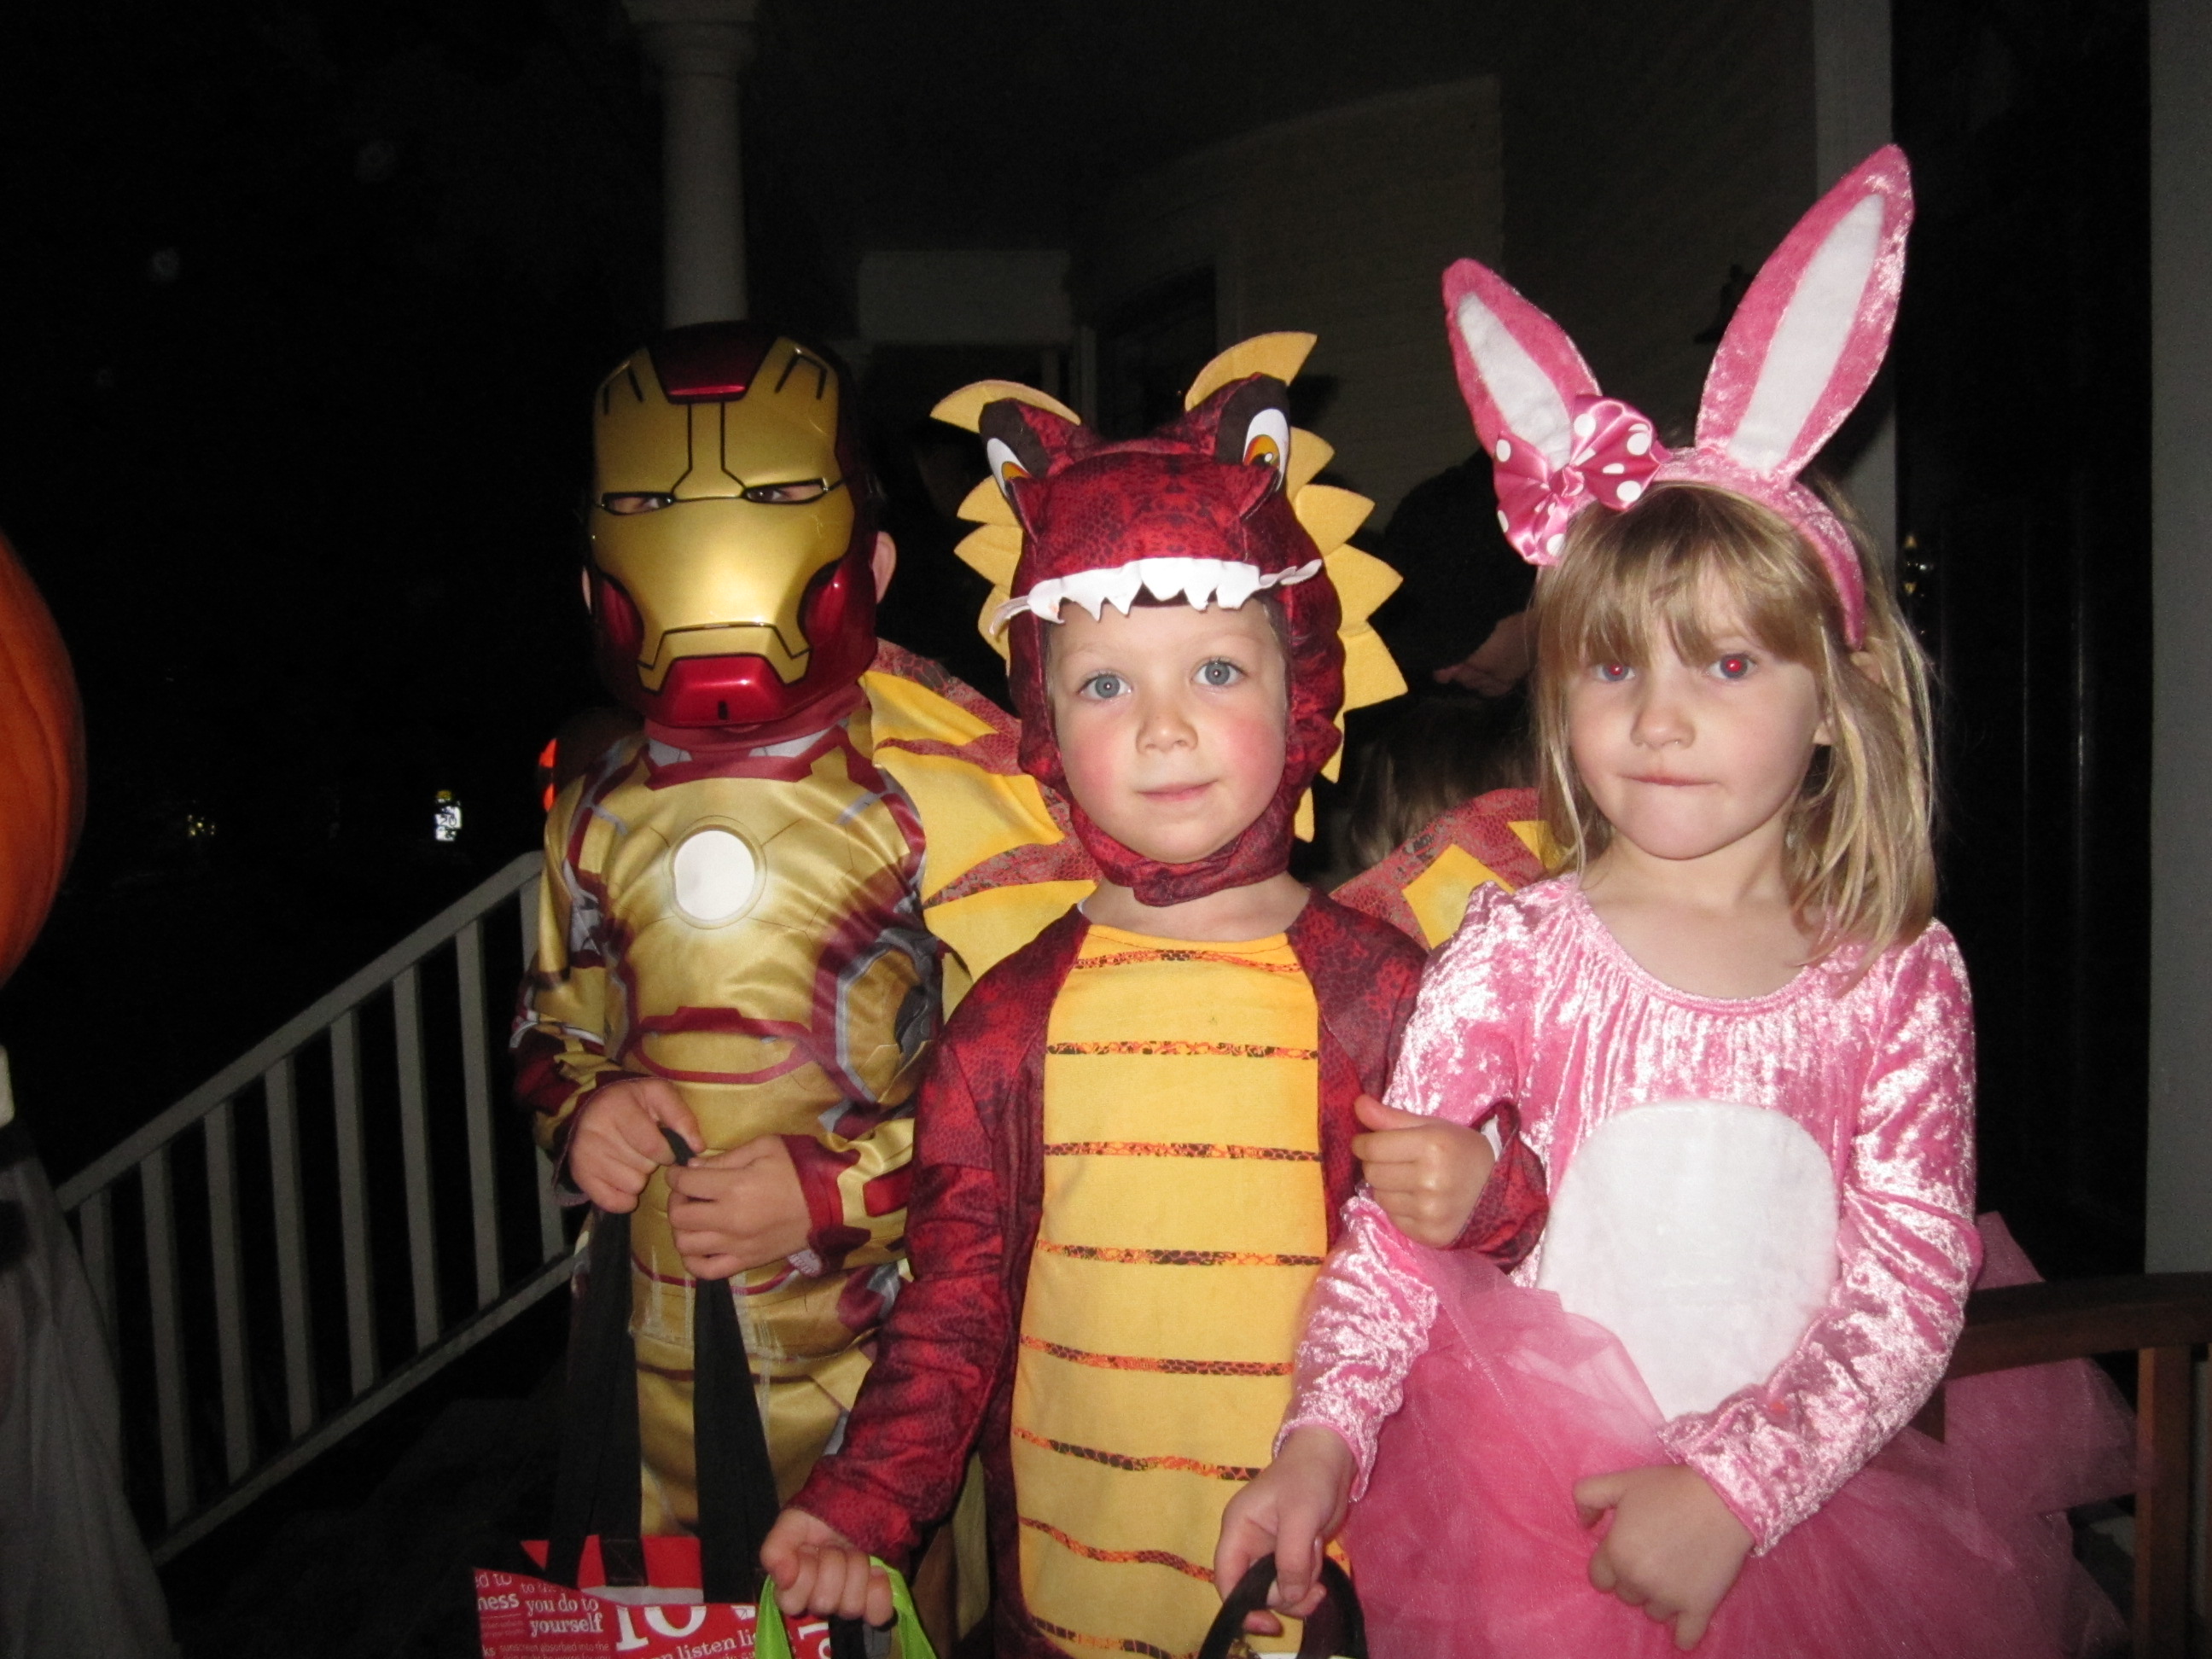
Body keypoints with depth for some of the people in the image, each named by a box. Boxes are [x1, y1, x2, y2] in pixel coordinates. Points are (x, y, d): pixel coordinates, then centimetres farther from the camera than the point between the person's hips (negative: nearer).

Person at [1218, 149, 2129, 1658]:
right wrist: (1323, 1438, -17)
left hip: (1808, 1490, 2)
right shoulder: (1512, 951, -6)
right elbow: (1396, 1218, -5)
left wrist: (1734, 1488, -14)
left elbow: (1909, 1287, -4)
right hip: (1529, 1488, -2)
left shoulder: (1902, 979, -3)